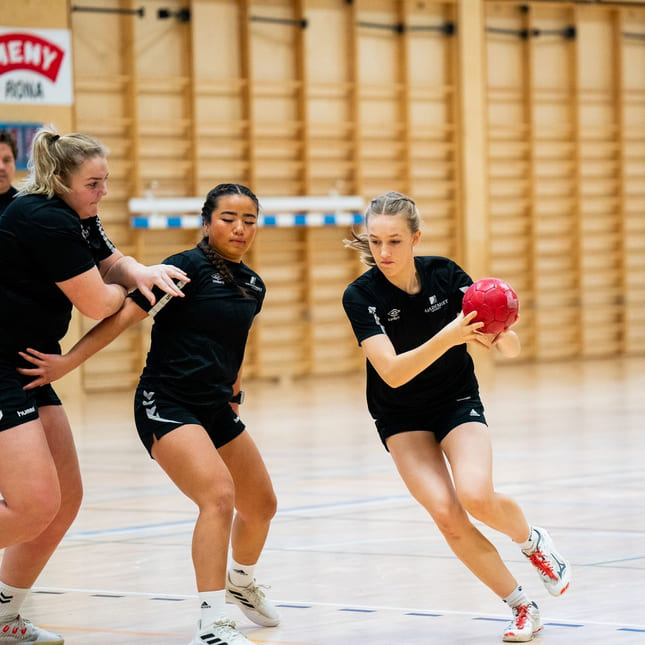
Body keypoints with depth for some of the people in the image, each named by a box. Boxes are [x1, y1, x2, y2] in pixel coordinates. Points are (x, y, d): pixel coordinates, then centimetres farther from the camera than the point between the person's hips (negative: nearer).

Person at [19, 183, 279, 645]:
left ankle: (241, 581, 48)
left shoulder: (253, 286, 10)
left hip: (216, 409, 8)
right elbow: (124, 315, -15)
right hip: (166, 404, -8)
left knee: (260, 506, 17)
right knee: (218, 495, -27)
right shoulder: (188, 268, -12)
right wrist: (66, 363, -20)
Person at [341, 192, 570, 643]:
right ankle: (522, 607, -3)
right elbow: (392, 372, -29)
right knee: (446, 513, -20)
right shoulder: (361, 296, -18)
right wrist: (448, 336, -43)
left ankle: (532, 540, 8)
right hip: (401, 417, 0)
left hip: (458, 402, 0)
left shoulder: (445, 275, -14)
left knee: (477, 498, -26)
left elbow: (512, 348, -13)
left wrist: (500, 335, -38)